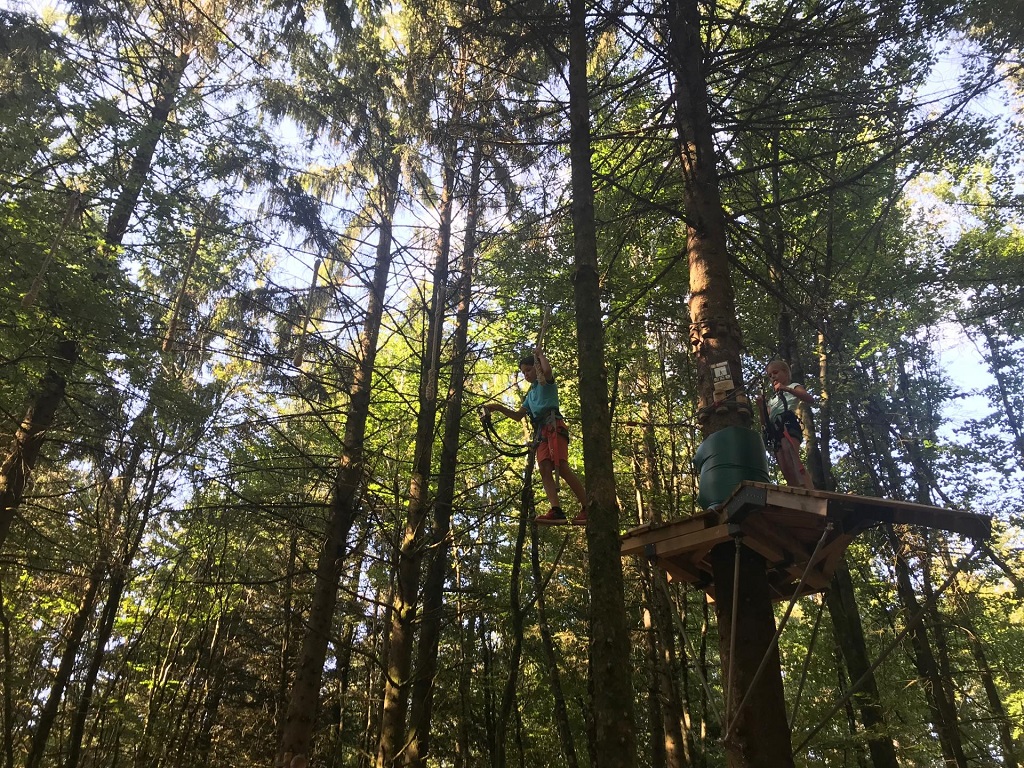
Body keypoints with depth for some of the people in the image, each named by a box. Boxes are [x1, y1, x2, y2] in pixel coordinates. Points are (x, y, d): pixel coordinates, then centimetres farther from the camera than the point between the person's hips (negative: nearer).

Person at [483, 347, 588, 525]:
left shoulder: (546, 383, 12)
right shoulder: (530, 394, 33)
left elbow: (547, 370, -13)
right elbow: (518, 416, 31)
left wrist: (539, 354, 4)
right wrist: (499, 408, 19)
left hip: (553, 425, -7)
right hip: (540, 431, 7)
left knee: (562, 467, -22)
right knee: (545, 469, -14)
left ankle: (587, 508, -22)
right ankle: (556, 511, -29)